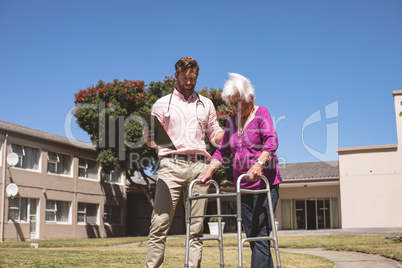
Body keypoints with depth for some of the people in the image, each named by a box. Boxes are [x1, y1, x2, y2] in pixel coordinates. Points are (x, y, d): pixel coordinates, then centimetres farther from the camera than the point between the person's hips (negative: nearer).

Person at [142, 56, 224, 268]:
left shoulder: (206, 104, 21)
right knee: (160, 225, -10)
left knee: (196, 228, 0)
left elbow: (216, 135, 20)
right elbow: (149, 137, 13)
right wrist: (153, 141, -10)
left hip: (198, 166, 2)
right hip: (171, 165, -2)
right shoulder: (163, 103, 16)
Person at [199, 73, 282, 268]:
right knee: (251, 235, 5)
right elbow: (222, 151, 17)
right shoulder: (232, 122, 17)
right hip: (243, 186, 6)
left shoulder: (261, 113, -1)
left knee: (260, 234, -11)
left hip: (265, 182, -6)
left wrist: (258, 164, -31)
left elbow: (272, 142, -15)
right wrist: (209, 171, 1)